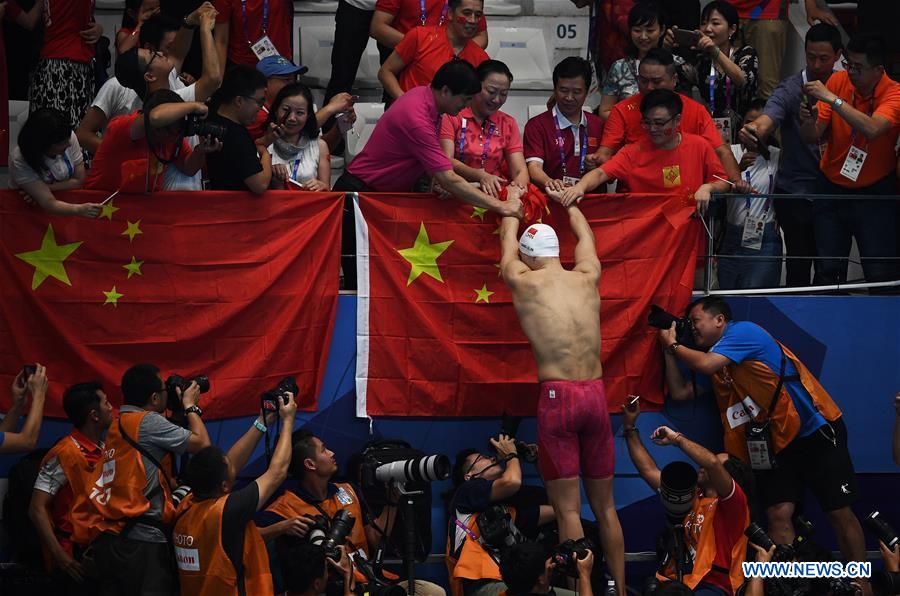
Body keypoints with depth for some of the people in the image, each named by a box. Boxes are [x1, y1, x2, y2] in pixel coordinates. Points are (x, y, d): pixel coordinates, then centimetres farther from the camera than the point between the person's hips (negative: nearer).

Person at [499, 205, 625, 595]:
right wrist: (570, 202, 51)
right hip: (596, 394, 4)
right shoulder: (587, 278, 11)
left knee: (567, 508, -5)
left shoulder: (523, 282, 4)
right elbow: (584, 235, 33)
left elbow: (508, 240, 25)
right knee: (604, 505, 12)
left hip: (557, 395, -4)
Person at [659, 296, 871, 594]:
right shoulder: (713, 357, 17)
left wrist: (673, 345, -4)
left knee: (840, 513, -6)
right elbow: (680, 392, 19)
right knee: (779, 514, -9)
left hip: (815, 431, -8)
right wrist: (669, 351, 11)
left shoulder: (744, 332, -9)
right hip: (774, 444, 8)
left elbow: (706, 364, -21)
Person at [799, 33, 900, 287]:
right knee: (827, 270, 1)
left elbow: (872, 129, -34)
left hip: (875, 192, -3)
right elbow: (812, 137, -3)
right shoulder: (838, 81, -4)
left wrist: (832, 99, -34)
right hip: (832, 187, 3)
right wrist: (809, 121, -26)